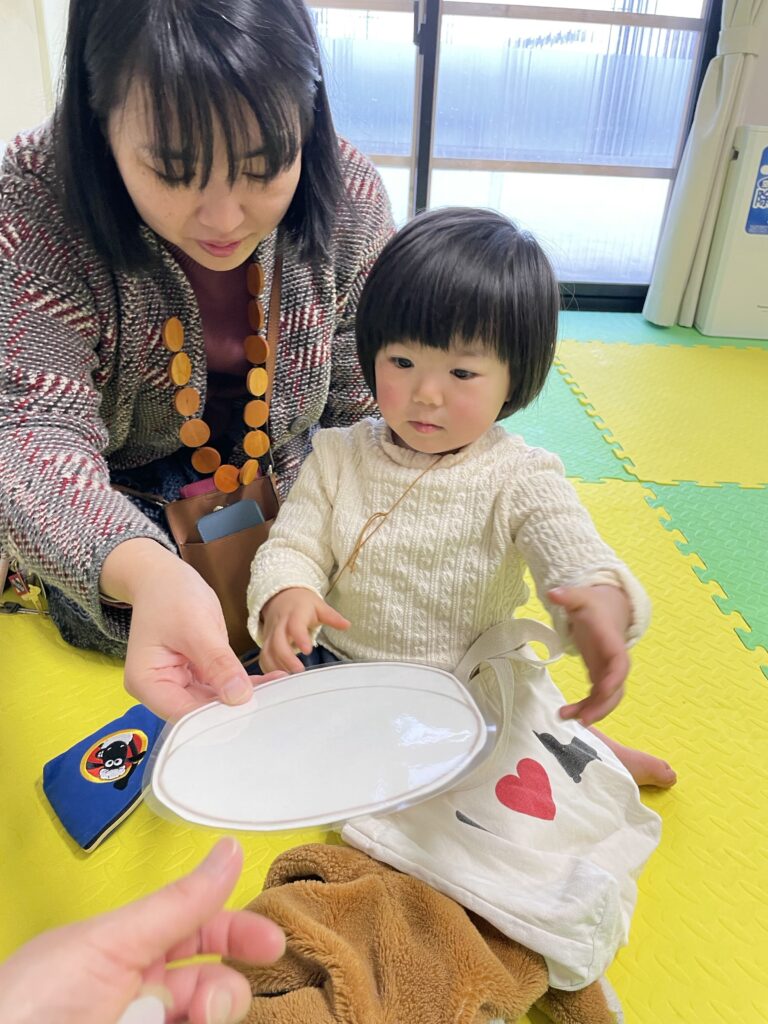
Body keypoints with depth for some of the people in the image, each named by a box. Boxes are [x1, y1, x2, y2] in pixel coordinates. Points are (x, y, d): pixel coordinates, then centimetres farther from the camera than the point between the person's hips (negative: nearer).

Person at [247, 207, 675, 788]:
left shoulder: (520, 479, -11)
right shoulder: (339, 456, -4)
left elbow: (577, 556, -25)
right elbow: (292, 546, -4)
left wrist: (602, 602, -50)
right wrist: (286, 599, -29)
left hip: (470, 691, -3)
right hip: (342, 670, 3)